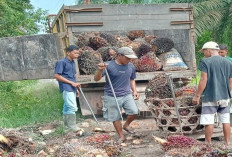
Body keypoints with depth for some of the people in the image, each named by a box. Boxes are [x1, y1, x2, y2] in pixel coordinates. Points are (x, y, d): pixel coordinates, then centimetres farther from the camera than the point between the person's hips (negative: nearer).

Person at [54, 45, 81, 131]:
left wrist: (76, 88, 19)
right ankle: (73, 128, -7)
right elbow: (57, 76, -15)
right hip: (66, 88, -8)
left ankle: (66, 126, 21)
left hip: (72, 88, 8)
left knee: (67, 107, 14)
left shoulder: (72, 62, 14)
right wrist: (71, 83, -16)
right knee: (72, 107, -13)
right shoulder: (61, 62, -11)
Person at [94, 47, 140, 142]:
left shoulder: (131, 66, 3)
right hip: (112, 97, -3)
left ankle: (126, 125, 17)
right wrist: (100, 70, -35)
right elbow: (96, 79, -15)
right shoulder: (109, 66, -12)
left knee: (134, 112, -14)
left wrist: (134, 91, 5)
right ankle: (121, 137, 26)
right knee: (115, 118, 5)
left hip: (127, 95, 3)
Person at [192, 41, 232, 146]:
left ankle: (208, 144, 9)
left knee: (209, 121, 3)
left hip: (210, 97, -5)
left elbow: (204, 80, -12)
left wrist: (197, 95, -7)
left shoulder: (205, 62, -8)